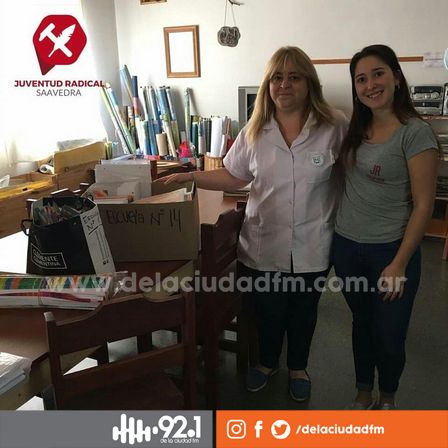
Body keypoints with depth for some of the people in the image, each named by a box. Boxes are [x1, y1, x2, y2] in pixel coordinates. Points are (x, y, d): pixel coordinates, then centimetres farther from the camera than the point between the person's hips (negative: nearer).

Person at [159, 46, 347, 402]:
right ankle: (267, 362, 48)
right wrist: (189, 177, -7)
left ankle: (298, 367, 46)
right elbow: (233, 177, 3)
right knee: (267, 309, 18)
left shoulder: (335, 125, -9)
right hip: (264, 244, 1)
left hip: (312, 246, -1)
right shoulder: (255, 131, -2)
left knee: (303, 310, 19)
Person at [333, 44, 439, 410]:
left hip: (390, 249, -5)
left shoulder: (416, 133, -14)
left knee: (389, 334, 10)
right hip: (347, 246, 5)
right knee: (361, 323, 20)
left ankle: (388, 398, 39)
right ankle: (364, 393, 42)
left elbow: (423, 205, -14)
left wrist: (399, 263, -16)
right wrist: (337, 236, 5)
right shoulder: (355, 129, 4)